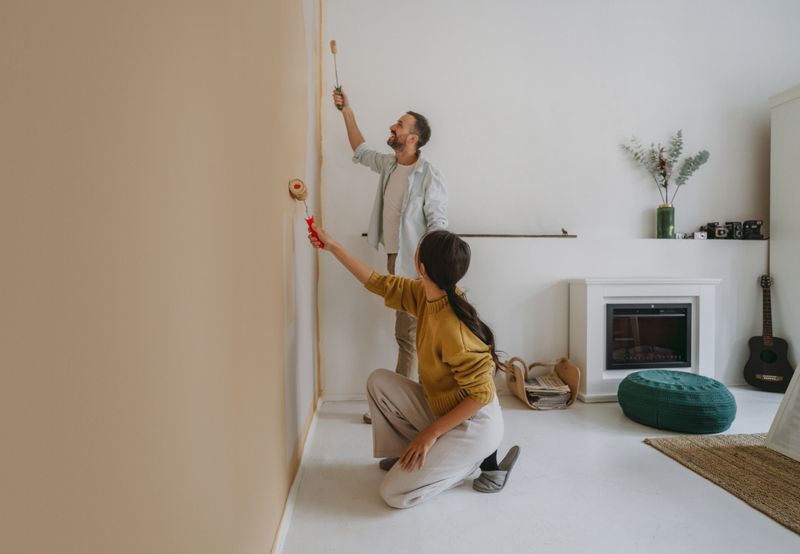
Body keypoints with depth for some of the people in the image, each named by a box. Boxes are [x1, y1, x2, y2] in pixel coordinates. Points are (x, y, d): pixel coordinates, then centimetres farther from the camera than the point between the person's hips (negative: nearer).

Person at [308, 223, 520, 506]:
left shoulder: (452, 330, -34)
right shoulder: (426, 294, -9)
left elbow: (481, 394, -27)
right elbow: (378, 283, 2)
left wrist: (431, 433, -19)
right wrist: (332, 246, 6)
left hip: (473, 424, -7)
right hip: (440, 407, 7)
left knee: (394, 493, -8)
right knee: (378, 381, -1)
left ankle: (476, 456, 6)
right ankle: (408, 453, 14)